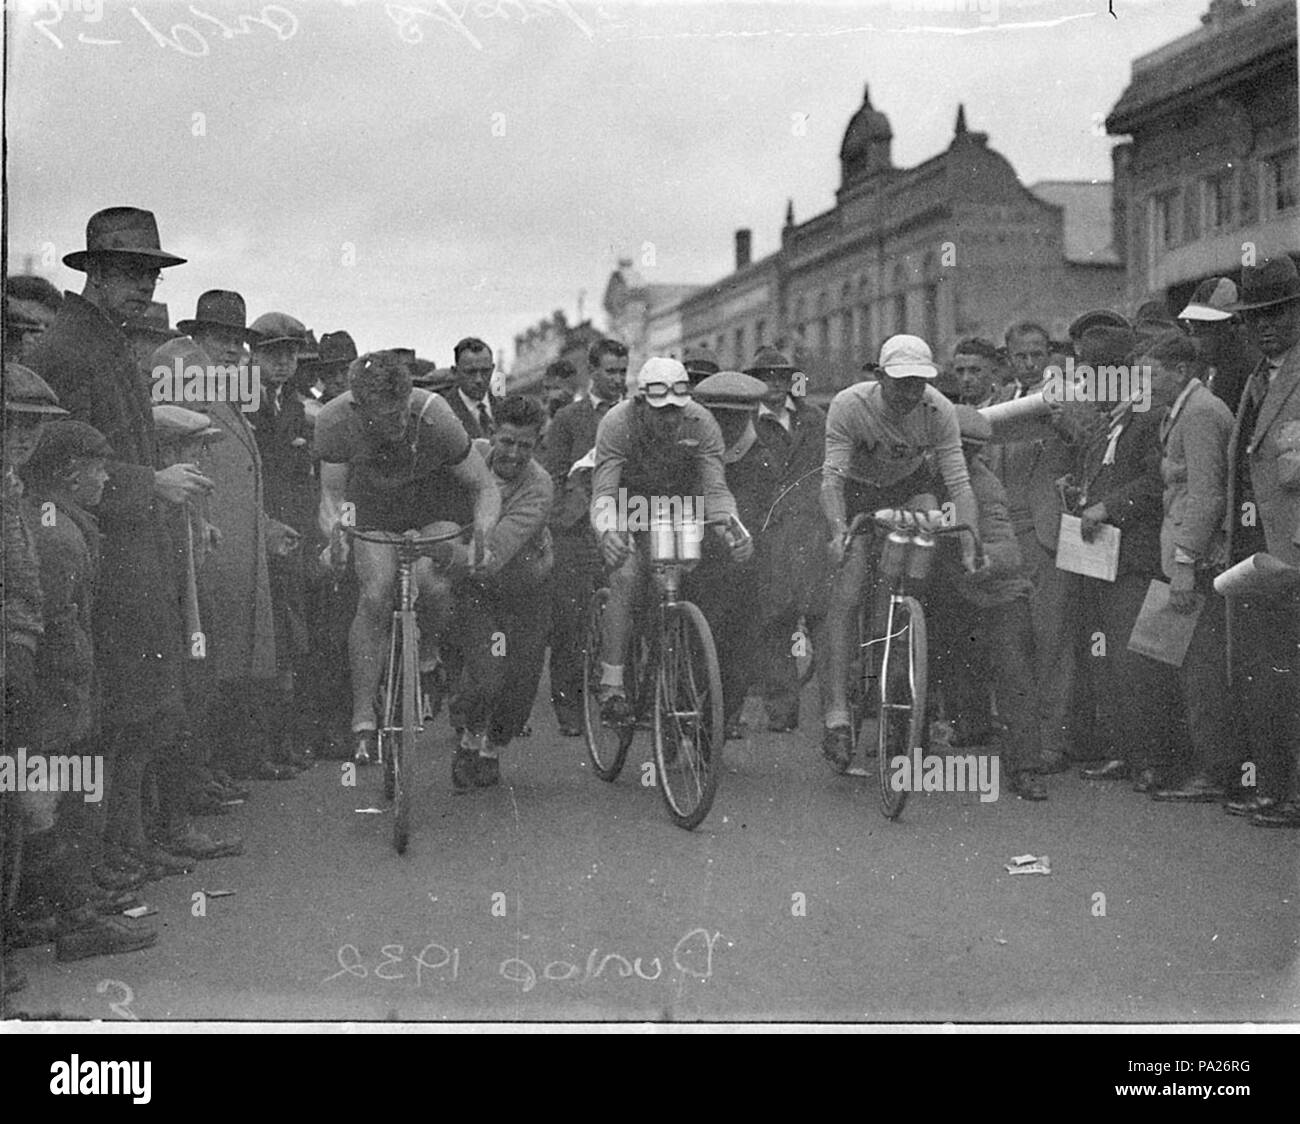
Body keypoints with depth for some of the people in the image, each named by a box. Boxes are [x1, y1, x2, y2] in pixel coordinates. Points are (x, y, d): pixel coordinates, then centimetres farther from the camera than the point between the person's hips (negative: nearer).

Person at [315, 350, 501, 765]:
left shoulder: (434, 417, -36)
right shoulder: (335, 421, -31)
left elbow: (486, 486, -25)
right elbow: (332, 494, -18)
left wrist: (481, 532, -44)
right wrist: (334, 531, -40)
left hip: (436, 498, -1)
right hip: (374, 501, 1)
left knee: (433, 584, -24)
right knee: (375, 598, -14)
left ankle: (428, 657, 11)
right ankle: (363, 723, -5)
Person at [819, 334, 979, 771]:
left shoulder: (939, 410, -23)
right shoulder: (849, 405, -27)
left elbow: (958, 482, -24)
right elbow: (832, 475, -32)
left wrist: (970, 548, -36)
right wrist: (838, 531, -49)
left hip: (913, 487, 2)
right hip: (860, 493, -2)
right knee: (845, 597, -14)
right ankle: (837, 711, -16)